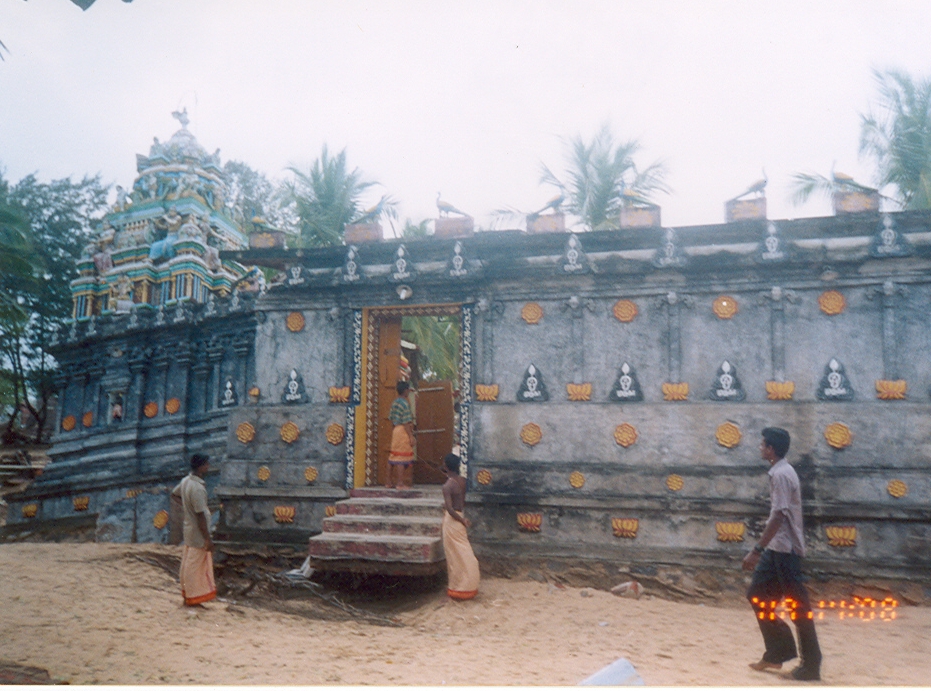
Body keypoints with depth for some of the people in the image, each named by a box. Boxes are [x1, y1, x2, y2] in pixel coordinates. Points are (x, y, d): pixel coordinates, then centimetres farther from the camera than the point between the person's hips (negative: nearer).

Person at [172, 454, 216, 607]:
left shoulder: (186, 481, 0)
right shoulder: (197, 488, -28)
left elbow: (175, 493, 21)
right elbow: (201, 515, -27)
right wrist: (207, 538, -22)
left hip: (189, 528, 9)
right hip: (197, 533, -9)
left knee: (188, 563, 19)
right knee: (195, 566, 4)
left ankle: (187, 593, 32)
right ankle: (193, 598, 15)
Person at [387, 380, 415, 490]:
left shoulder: (394, 402, 11)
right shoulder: (405, 403, -15)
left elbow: (390, 417, 15)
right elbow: (406, 422, -19)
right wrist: (411, 436, -17)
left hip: (395, 430, 9)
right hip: (403, 431, -9)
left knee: (393, 456, 12)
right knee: (402, 457, -5)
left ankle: (389, 482, 18)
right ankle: (400, 483, -3)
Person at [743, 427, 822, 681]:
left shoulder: (781, 474, -17)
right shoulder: (781, 472, 13)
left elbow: (779, 516, -24)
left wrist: (757, 550, -24)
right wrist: (762, 549, 22)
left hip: (785, 548, -10)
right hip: (777, 548, 10)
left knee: (797, 605, 0)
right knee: (757, 595, 12)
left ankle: (811, 665, 11)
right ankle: (778, 652, 20)